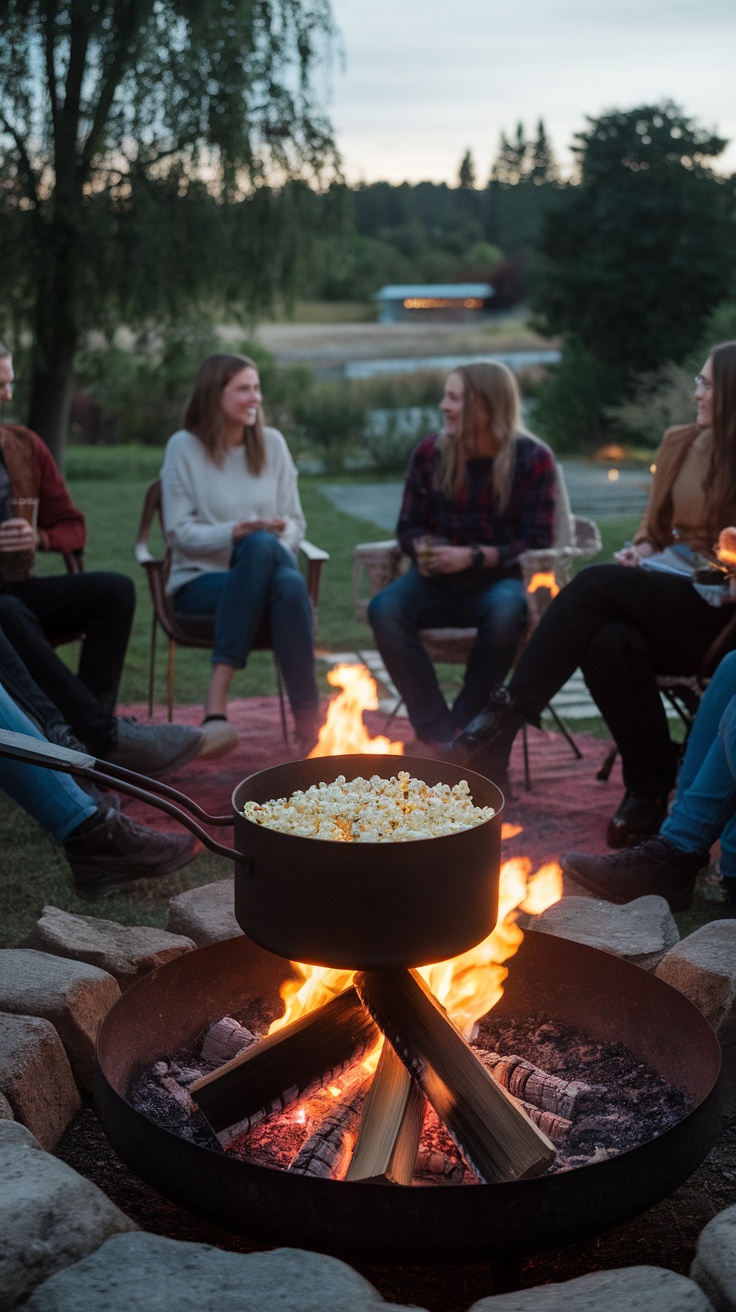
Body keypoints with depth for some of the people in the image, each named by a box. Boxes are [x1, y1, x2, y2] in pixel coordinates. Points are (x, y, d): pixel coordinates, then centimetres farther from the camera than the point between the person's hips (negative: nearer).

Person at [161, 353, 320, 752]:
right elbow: (179, 531, -4)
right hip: (201, 581, -2)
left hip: (264, 574, 2)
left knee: (290, 584, -36)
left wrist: (280, 536, -13)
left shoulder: (272, 443, 12)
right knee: (260, 545, -36)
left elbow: (295, 521, 11)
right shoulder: (184, 447, 2)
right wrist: (235, 533, -20)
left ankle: (308, 725, -37)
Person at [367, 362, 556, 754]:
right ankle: (438, 735, -28)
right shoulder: (430, 452, 5)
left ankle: (465, 728, -20)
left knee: (506, 611, -39)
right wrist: (423, 549, -14)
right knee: (384, 608, -29)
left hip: (500, 578, -3)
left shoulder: (533, 458, -4)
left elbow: (537, 541, -7)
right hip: (440, 580, 3)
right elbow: (409, 526, 11)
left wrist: (473, 557, -19)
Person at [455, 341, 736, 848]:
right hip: (661, 605, 5)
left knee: (597, 584, -29)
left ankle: (507, 713, -25)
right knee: (608, 641, -32)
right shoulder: (679, 442, 14)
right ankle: (650, 786, -18)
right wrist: (641, 551, 2)